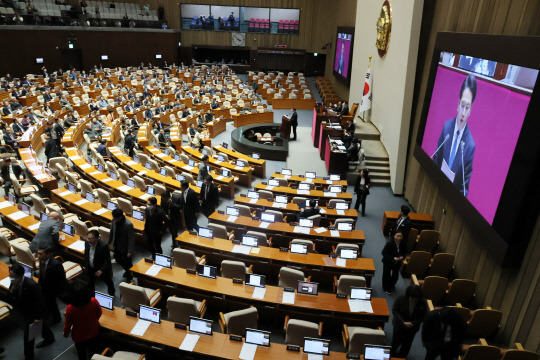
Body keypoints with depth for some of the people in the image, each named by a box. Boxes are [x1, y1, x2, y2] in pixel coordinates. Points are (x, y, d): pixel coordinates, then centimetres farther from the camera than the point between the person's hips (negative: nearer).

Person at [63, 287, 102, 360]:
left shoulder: (70, 308, -31)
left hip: (79, 336, -1)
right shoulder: (94, 301, -27)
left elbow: (68, 323, -15)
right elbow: (99, 313, -7)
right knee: (93, 349, 28)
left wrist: (65, 333, 6)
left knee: (81, 353, 27)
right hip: (93, 332, 2)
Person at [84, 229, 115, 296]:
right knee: (90, 283, 23)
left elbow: (107, 260, -26)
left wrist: (102, 270, -34)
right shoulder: (87, 243, -17)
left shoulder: (103, 246, -35)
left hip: (102, 268, -4)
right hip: (90, 268, 4)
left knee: (108, 282, 22)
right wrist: (85, 265, 11)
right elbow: (86, 254, 4)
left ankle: (111, 294, 51)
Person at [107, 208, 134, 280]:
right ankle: (127, 270, 52)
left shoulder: (128, 225, -33)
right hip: (116, 246, 7)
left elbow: (131, 239, -26)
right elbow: (111, 232, 5)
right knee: (117, 258, 25)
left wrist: (130, 252, -26)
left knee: (127, 261, 14)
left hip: (125, 247, -7)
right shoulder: (114, 220, -13)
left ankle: (130, 273, 43)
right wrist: (108, 243, 11)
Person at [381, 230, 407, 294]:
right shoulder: (389, 243, -28)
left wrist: (402, 256, -20)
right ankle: (386, 288, 36)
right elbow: (384, 253, -24)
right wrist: (393, 258, -31)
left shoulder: (403, 244, -16)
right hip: (388, 262, -4)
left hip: (397, 262, 4)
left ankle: (391, 286, 47)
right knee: (387, 275, 13)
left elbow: (405, 252, 1)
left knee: (395, 275, 18)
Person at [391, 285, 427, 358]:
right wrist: (403, 322, -24)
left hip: (412, 327, 1)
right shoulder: (401, 298, -23)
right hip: (399, 325, -1)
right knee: (396, 341, 16)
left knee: (407, 344, 16)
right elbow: (394, 310, -15)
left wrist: (412, 323, -25)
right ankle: (392, 355, 47)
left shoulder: (423, 303, -21)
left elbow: (422, 316, -12)